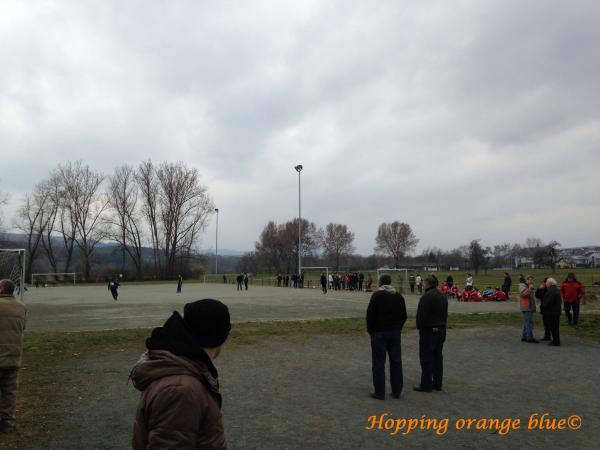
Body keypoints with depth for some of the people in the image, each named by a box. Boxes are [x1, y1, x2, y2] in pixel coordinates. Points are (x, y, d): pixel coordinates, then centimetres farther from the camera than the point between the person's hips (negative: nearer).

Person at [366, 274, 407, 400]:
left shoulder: (376, 296, -8)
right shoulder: (399, 297, 8)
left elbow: (370, 315, -11)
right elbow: (403, 316, 11)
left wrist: (370, 330, 1)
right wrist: (398, 328, 15)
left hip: (379, 333, -5)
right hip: (395, 333, 5)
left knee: (379, 363, 0)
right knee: (396, 361, 10)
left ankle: (379, 392, 2)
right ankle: (397, 391, 15)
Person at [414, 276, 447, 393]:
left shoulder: (427, 296, -19)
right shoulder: (443, 296, 11)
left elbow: (422, 314, -20)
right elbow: (445, 314, 15)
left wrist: (419, 327, -5)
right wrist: (442, 324, 17)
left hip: (429, 330, -9)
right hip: (441, 329, 9)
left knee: (426, 358, -3)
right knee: (437, 357, 14)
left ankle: (426, 385, 0)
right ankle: (437, 383, 20)